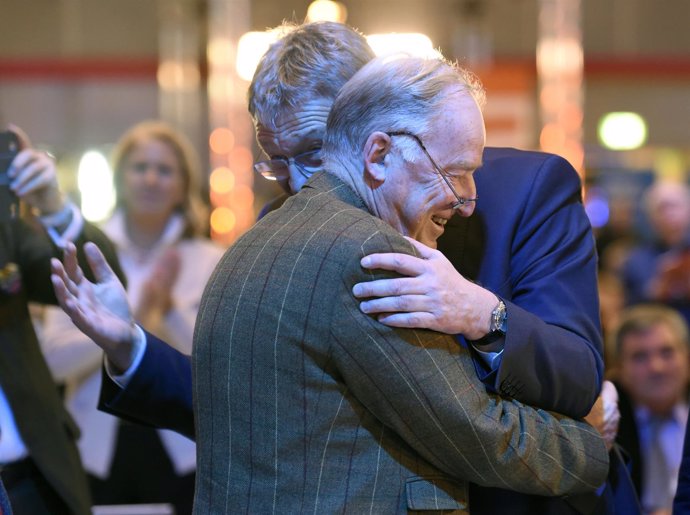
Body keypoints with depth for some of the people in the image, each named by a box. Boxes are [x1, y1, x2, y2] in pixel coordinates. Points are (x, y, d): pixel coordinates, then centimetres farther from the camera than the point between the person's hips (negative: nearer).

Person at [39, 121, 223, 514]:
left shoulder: (210, 261, 3)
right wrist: (131, 317, -17)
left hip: (181, 453, 0)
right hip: (99, 450, 1)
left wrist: (170, 308, -17)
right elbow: (55, 358, -5)